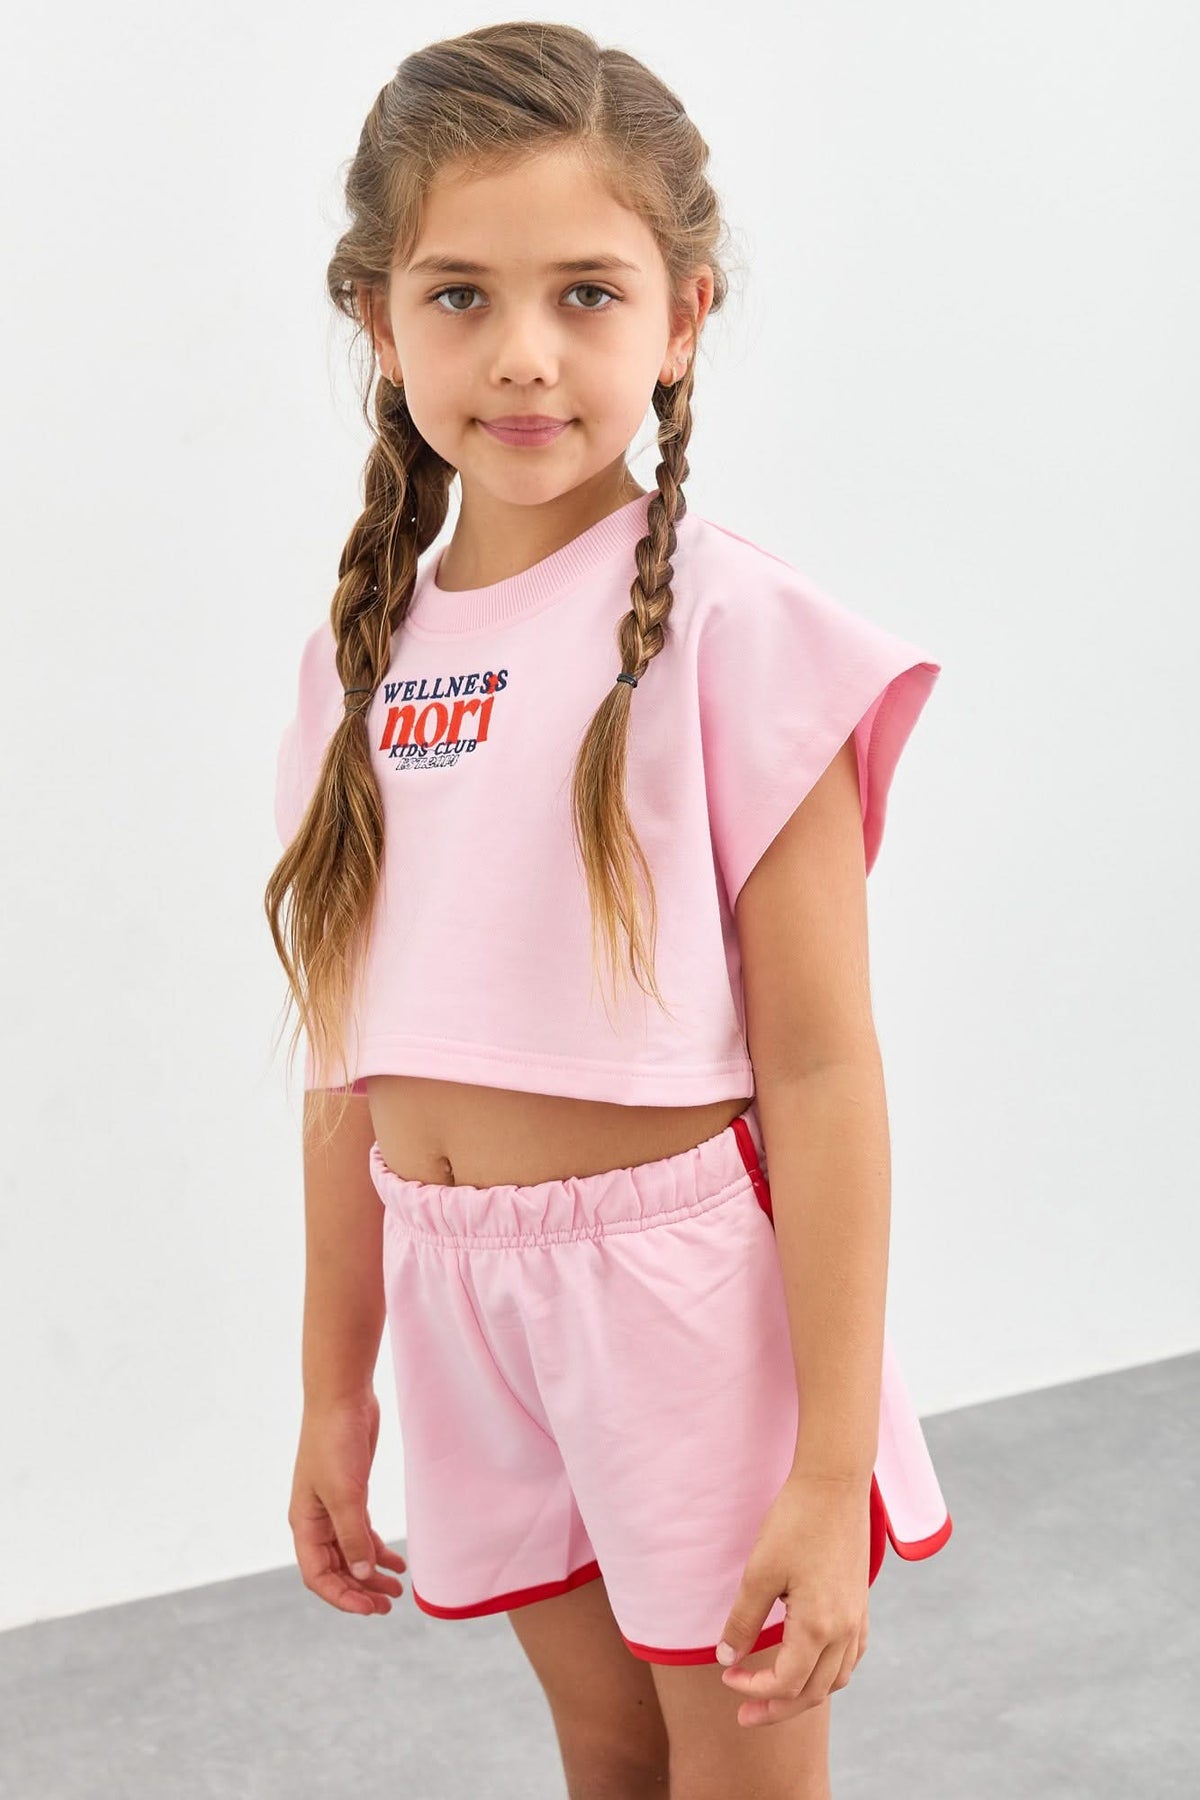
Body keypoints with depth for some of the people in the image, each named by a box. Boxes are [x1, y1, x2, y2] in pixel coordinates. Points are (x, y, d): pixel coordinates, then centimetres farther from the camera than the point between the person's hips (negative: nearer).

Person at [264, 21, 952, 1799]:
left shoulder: (734, 630, -14)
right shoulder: (366, 655, 3)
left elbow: (821, 1069, -16)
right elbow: (358, 1057, 8)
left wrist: (830, 1467, -16)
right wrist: (336, 1392, 13)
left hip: (683, 1282, -5)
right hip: (458, 1297, 5)